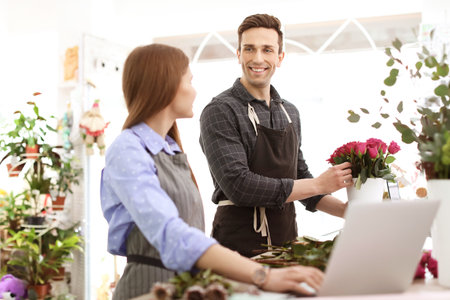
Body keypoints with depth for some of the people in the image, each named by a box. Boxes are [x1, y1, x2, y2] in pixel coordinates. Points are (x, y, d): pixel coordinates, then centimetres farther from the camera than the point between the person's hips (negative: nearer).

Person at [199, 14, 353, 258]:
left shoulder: (289, 112, 11)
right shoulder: (220, 111, -11)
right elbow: (238, 185, -21)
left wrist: (348, 211, 5)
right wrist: (319, 184, -16)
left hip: (285, 240, 6)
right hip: (240, 245, -6)